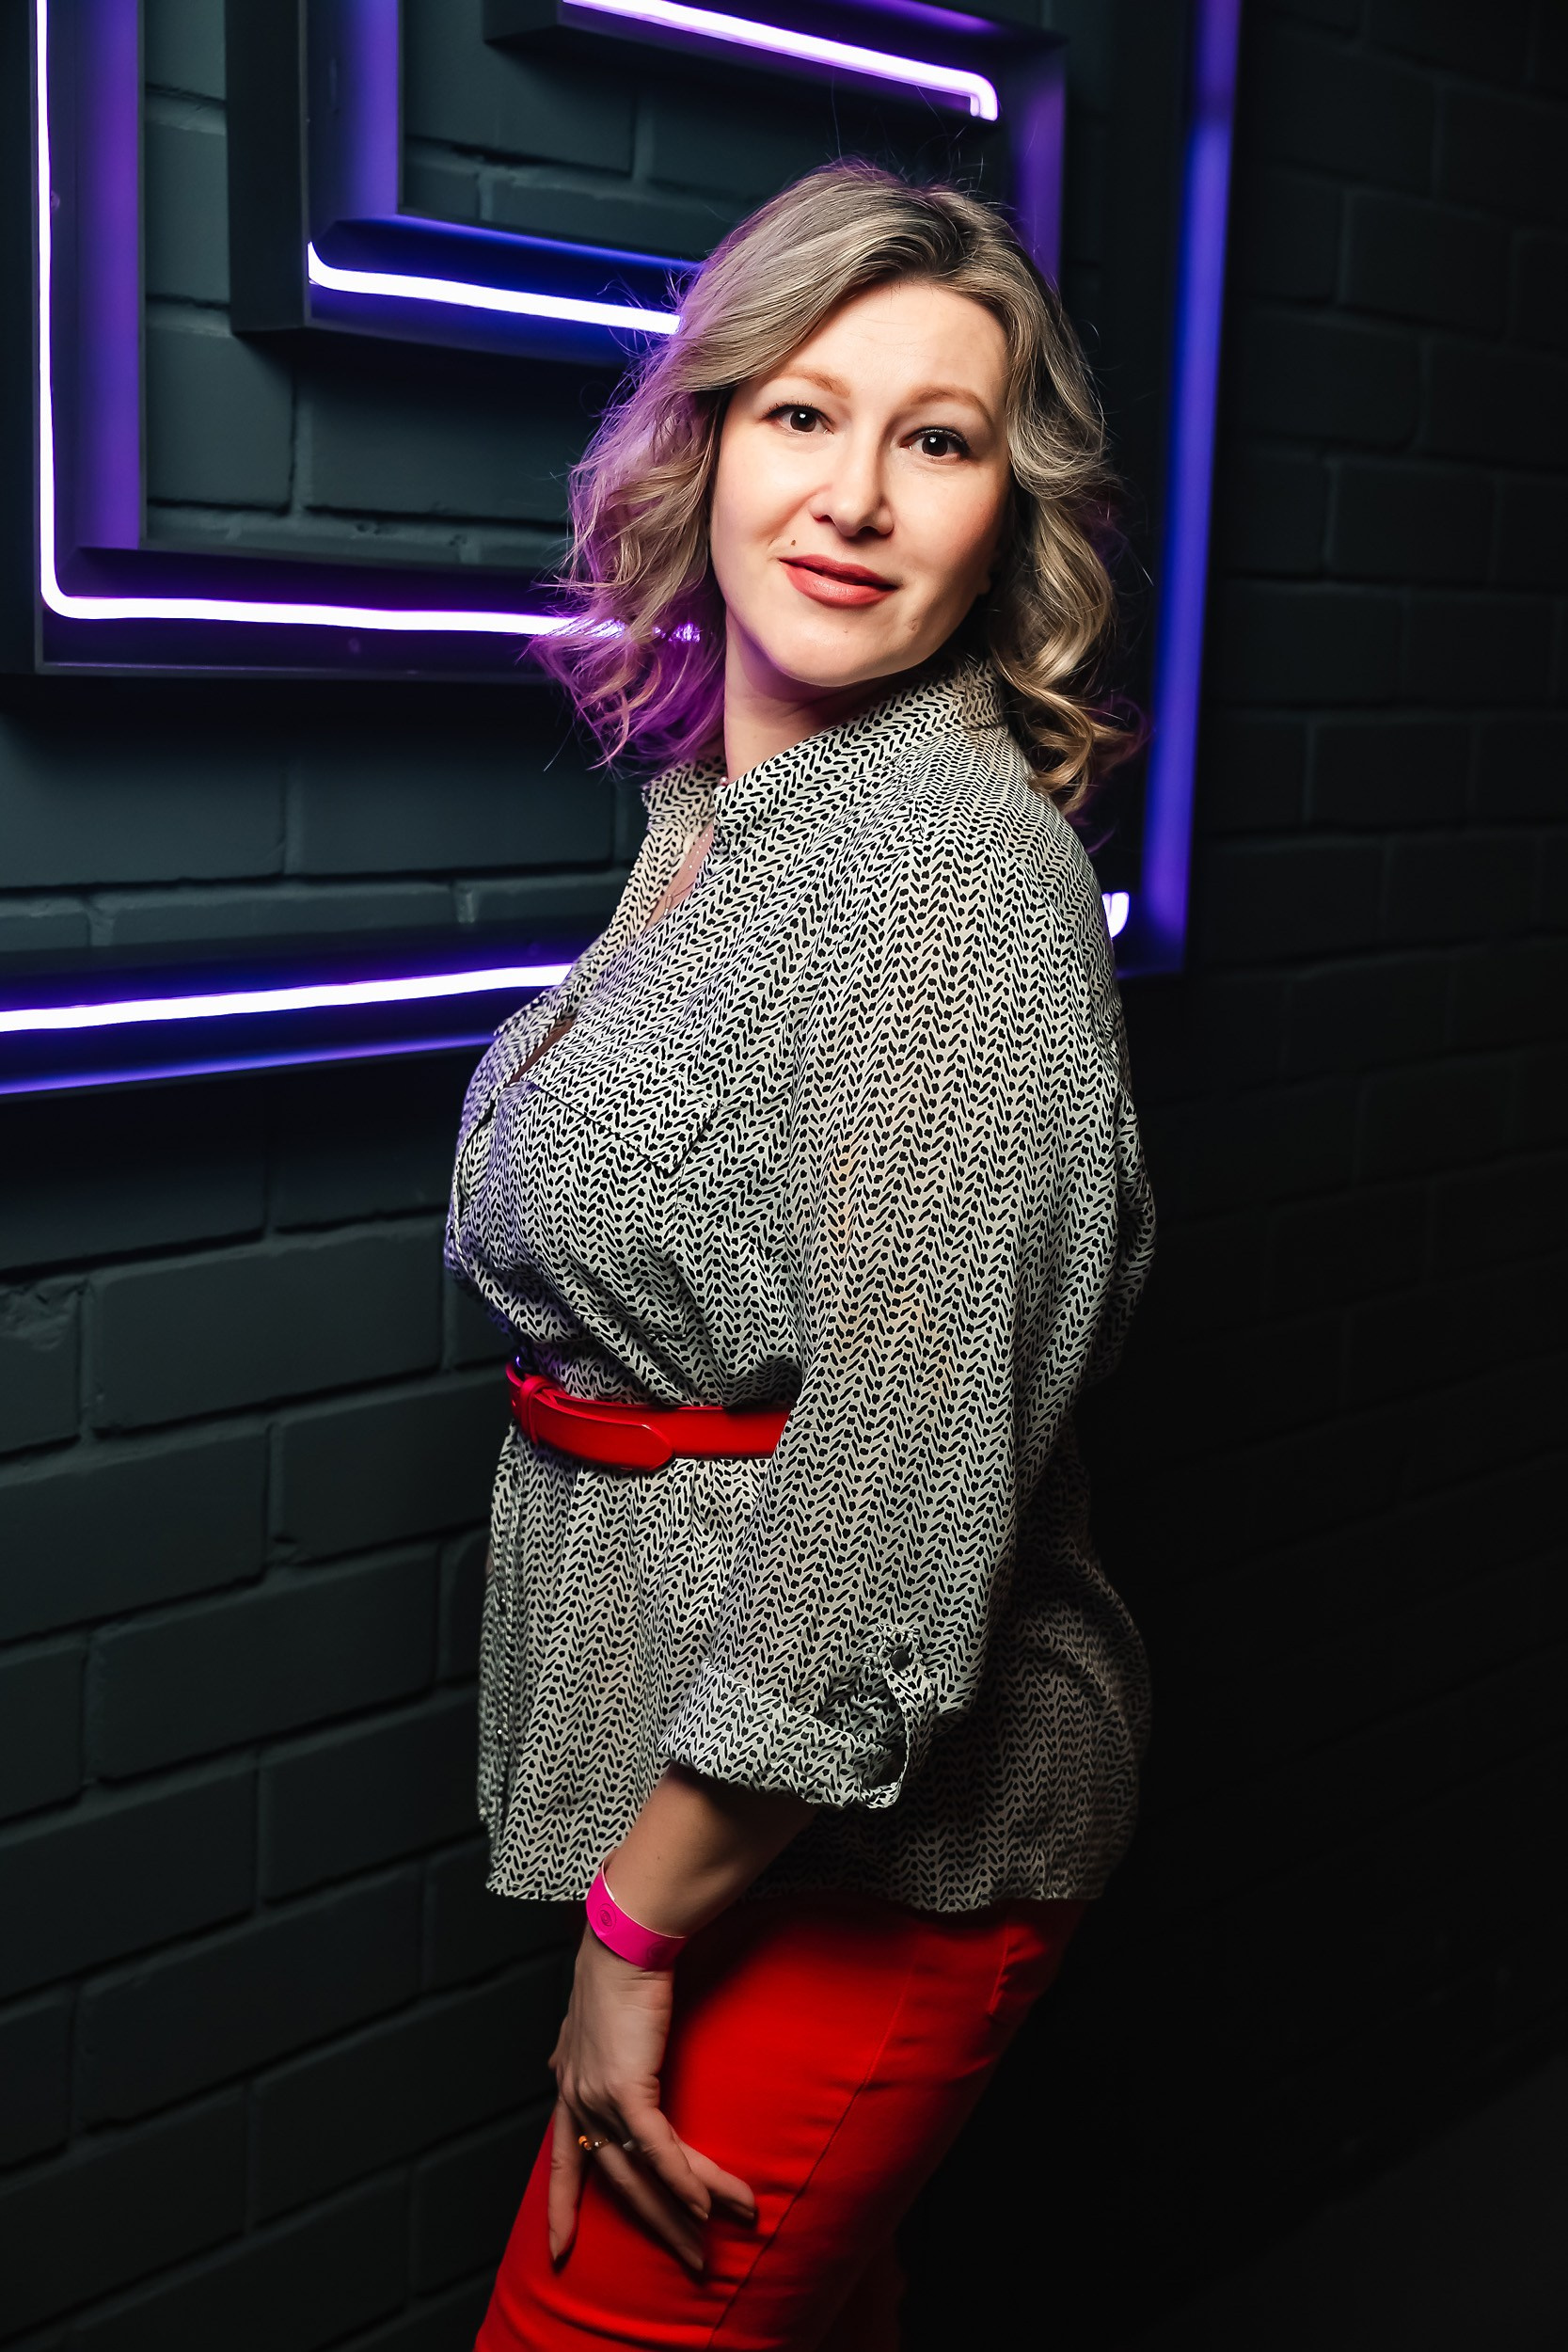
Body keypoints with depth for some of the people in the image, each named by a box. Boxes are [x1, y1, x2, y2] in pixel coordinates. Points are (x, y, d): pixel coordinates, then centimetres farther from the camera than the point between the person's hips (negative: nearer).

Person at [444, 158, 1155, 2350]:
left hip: (869, 1839, -8)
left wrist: (637, 1932, -17)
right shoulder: (711, 813, 7)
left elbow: (905, 1469, -25)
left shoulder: (965, 865, -20)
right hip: (696, 1782, 8)